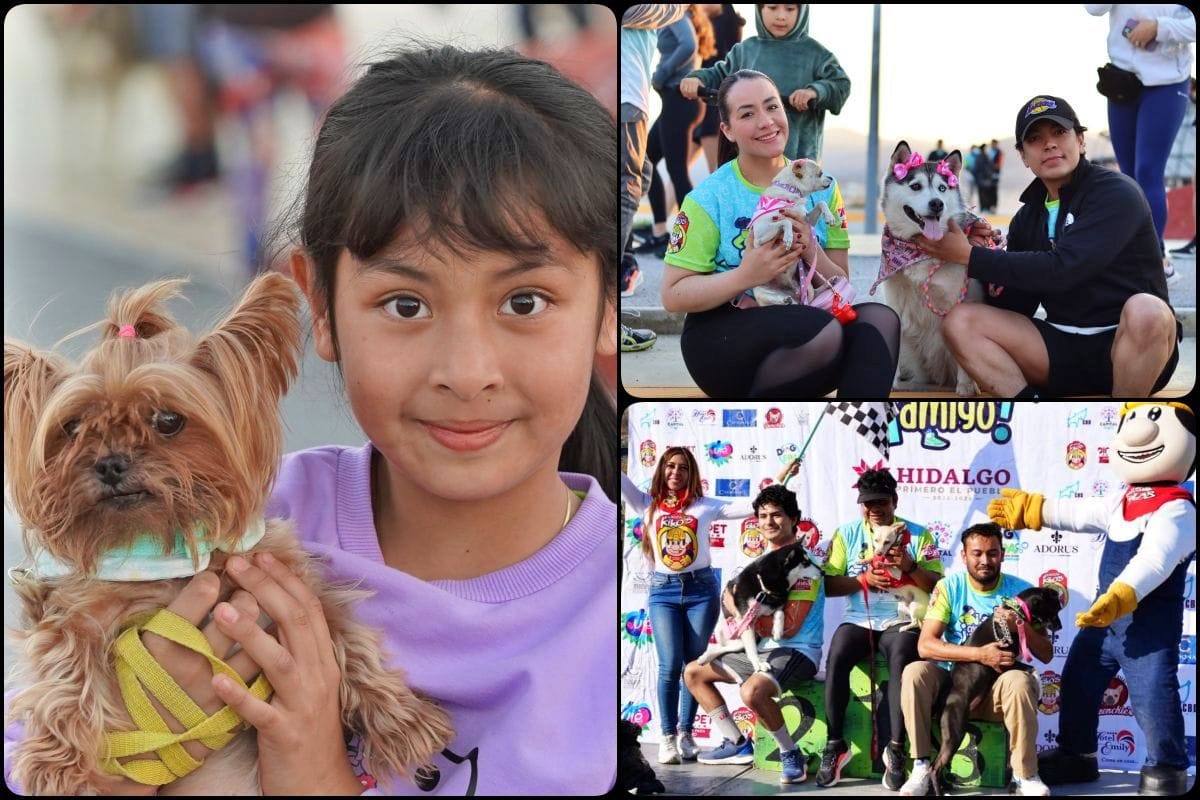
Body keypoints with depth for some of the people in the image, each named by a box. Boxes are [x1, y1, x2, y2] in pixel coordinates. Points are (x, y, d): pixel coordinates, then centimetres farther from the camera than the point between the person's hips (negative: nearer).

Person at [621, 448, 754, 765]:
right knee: (670, 666, -9)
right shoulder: (648, 504, 7)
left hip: (700, 588, 0)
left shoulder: (705, 506, 6)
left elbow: (751, 507, 3)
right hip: (663, 591, 0)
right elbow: (621, 481, 0)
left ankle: (686, 733, 13)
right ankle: (668, 737, -2)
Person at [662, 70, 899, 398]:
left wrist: (813, 255, -16)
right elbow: (673, 295, -8)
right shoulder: (709, 198, -7)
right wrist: (745, 276, -23)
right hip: (722, 337, -4)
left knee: (880, 318, -23)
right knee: (824, 331, -32)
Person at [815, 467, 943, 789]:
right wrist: (864, 580, -13)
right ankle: (835, 744, -17)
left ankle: (896, 748, -28)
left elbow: (937, 586, 0)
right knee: (836, 659, -29)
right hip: (858, 620, 2)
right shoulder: (846, 534, 9)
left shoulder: (918, 534, 5)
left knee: (902, 661, -34)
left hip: (900, 621, -1)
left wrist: (910, 566, -17)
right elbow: (829, 585, 2)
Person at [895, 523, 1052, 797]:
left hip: (997, 690, -1)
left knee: (1019, 681, -34)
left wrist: (1021, 625, -24)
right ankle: (921, 767, -20)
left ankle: (1025, 776, -24)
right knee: (915, 672, -28)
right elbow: (925, 645, -16)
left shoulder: (1019, 590, -3)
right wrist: (980, 654, -27)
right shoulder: (949, 587, -4)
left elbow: (1046, 655, -4)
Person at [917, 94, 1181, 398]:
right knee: (960, 322, -12)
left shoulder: (1116, 194, -9)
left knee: (1145, 310, -40)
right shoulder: (1027, 218, 11)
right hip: (1064, 349, 6)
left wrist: (970, 256, -16)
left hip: (1131, 347, -5)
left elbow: (1060, 270, -22)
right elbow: (1016, 308, 11)